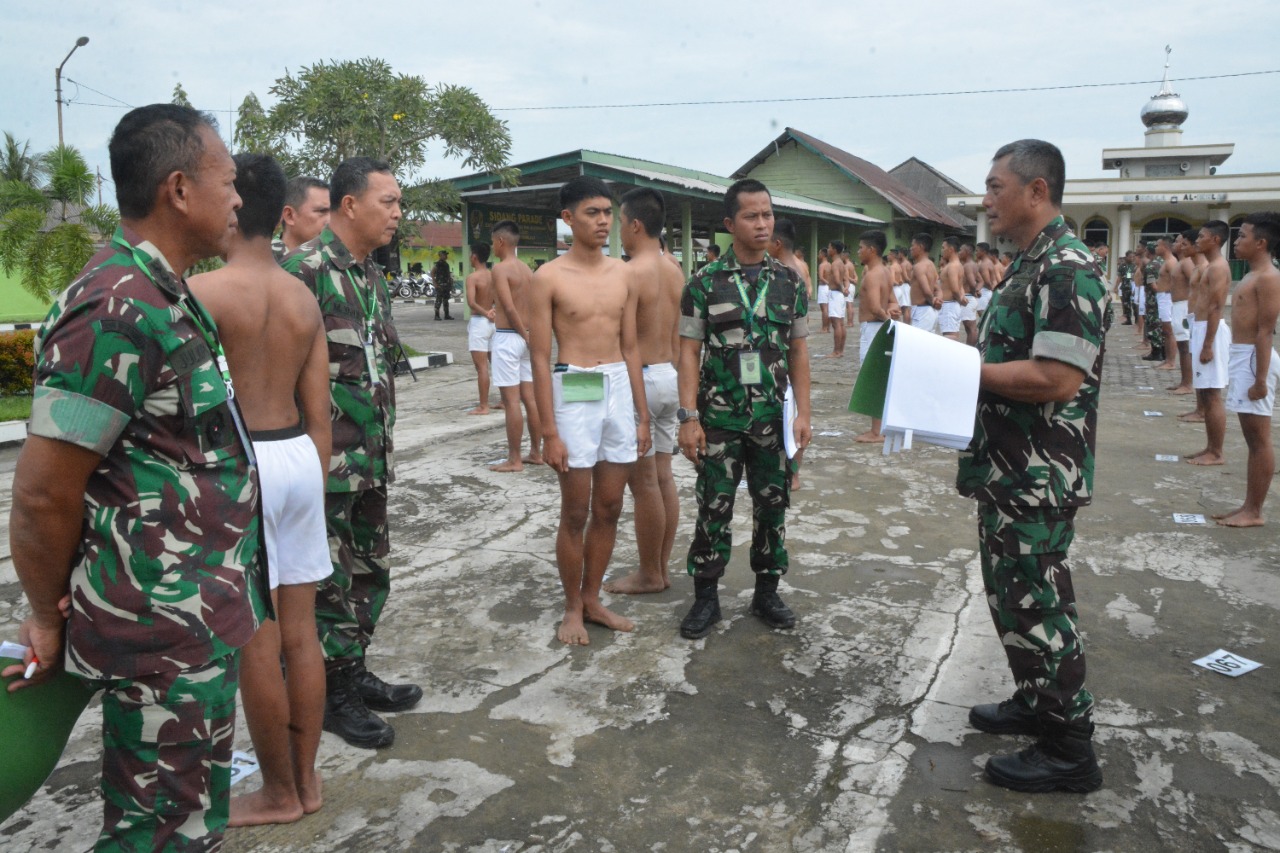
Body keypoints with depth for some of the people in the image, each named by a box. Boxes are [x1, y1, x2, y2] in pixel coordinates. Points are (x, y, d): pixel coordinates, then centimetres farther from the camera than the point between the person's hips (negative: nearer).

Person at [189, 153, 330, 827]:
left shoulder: (202, 292, -12)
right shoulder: (304, 298, 8)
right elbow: (319, 413, 9)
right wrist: (316, 486, 16)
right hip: (300, 457, 7)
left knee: (255, 645, 6)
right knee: (300, 632, 14)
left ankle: (279, 794, 22)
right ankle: (305, 779, 28)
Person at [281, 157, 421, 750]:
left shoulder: (372, 276, 13)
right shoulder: (304, 270, -15)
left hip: (371, 459, 9)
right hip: (326, 459, -9)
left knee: (370, 572, 17)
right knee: (328, 581, 3)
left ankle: (353, 673, 33)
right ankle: (331, 695, 18)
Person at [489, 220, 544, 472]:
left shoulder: (501, 268, -11)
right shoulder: (527, 270, 12)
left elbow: (510, 308, -19)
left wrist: (526, 336, -12)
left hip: (508, 337, -8)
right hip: (524, 337, 8)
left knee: (511, 400, -4)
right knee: (530, 398, 11)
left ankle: (514, 460, 1)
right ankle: (536, 453, 17)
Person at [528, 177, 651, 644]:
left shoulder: (625, 275, 8)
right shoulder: (550, 278, -6)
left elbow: (630, 349, 13)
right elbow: (540, 359, -8)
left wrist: (642, 415, 11)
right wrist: (549, 432, -11)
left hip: (619, 391, 5)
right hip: (574, 393, -5)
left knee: (609, 509, 11)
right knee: (576, 513, 3)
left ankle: (592, 598, 27)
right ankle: (572, 608, 20)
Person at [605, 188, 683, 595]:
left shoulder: (630, 273, -15)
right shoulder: (674, 272, 11)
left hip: (641, 379, -9)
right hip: (669, 377, 9)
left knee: (643, 483, 0)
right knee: (664, 477, 12)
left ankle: (649, 574, 10)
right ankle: (662, 567, 21)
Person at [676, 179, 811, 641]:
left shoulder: (789, 281, 5)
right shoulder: (705, 283, -3)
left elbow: (798, 351, 8)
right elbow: (689, 352, -3)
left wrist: (802, 412, 0)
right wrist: (689, 418, -10)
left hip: (773, 417, 3)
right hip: (719, 418, -2)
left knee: (772, 506, 10)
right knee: (713, 508, 4)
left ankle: (767, 592, 27)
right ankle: (705, 598, 18)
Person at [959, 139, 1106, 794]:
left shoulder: (1067, 267, -19)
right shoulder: (1030, 263, 14)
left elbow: (1057, 378, -27)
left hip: (1038, 478, -10)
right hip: (1010, 470, 10)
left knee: (1032, 602, -1)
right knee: (1013, 593, 20)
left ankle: (1068, 751, 14)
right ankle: (1036, 703, 36)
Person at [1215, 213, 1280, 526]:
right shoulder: (1253, 277, 17)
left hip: (1255, 358, -10)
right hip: (1242, 357, 10)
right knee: (1252, 438, 12)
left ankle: (1255, 512, 1)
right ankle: (1248, 506, 18)